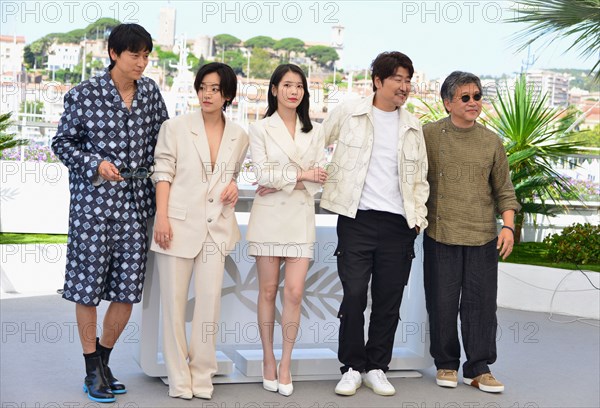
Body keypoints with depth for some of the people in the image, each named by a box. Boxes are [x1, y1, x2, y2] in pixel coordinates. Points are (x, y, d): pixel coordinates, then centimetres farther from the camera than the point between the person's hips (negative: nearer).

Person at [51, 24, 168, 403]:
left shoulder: (150, 91, 7)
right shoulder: (84, 95, -5)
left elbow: (162, 141, 16)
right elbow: (62, 142, 2)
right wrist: (95, 164, -12)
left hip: (136, 202, 4)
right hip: (94, 201, -4)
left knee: (128, 288, 4)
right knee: (89, 285, 2)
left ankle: (104, 359, 24)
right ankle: (93, 371, 15)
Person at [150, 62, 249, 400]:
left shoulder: (239, 137, 10)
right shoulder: (176, 127, 1)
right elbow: (164, 173, -1)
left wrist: (233, 185, 2)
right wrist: (162, 217, -10)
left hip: (216, 228, 2)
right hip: (179, 223, -2)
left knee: (210, 302, -2)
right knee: (175, 302, 1)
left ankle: (202, 376, 12)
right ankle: (179, 379, 10)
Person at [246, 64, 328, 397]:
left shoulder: (312, 132, 12)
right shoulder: (260, 129, 3)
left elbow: (319, 179, 2)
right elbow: (264, 174, -8)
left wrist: (281, 181, -8)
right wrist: (301, 174, -6)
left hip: (300, 219, 2)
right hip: (269, 218, -2)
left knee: (295, 293, -4)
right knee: (268, 292, 3)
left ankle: (285, 364, 6)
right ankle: (268, 360, 15)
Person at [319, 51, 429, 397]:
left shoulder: (413, 126, 12)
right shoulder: (348, 114, 2)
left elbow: (420, 179, 18)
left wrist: (418, 216, 7)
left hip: (398, 225, 3)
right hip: (357, 219, -3)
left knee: (389, 301, 5)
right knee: (354, 296, -4)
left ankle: (377, 368, 17)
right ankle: (352, 368, 10)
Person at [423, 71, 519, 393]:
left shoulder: (491, 141, 7)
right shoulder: (428, 135, 0)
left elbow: (503, 189, 11)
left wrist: (508, 225, 0)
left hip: (483, 236, 2)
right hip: (440, 235, -2)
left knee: (481, 302, 3)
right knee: (442, 302, 4)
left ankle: (478, 368, 13)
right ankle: (446, 364, 20)